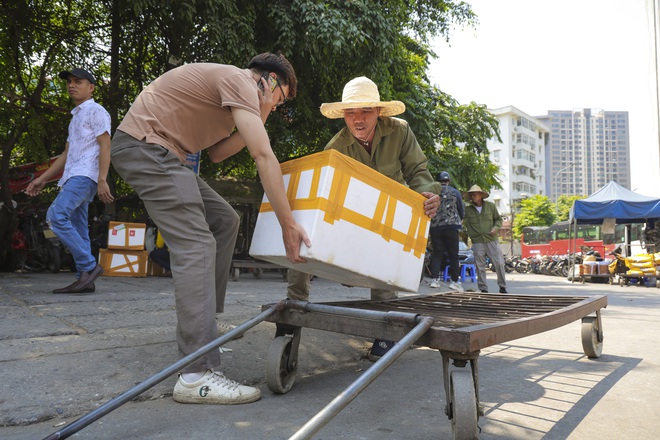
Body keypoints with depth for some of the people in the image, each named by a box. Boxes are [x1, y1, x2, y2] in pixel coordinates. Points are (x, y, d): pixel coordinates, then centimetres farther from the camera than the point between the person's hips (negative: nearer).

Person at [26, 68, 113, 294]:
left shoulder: (96, 111, 0)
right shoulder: (76, 116, 27)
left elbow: (105, 147, -11)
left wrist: (102, 180, -22)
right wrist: (42, 179, 23)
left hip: (84, 175, -9)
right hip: (73, 177, 9)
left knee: (56, 216, -21)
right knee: (77, 229, 3)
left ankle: (89, 266, -17)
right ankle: (84, 278, 3)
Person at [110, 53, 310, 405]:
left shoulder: (224, 84, 21)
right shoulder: (240, 81, -10)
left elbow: (215, 153, 12)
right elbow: (264, 156, -20)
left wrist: (257, 122, 6)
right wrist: (288, 225, -20)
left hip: (159, 153, 11)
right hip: (144, 146, -11)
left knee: (224, 221, 12)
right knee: (195, 246, -18)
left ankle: (203, 323, 17)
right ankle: (196, 376, -21)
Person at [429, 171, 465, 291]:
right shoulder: (455, 192, 3)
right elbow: (462, 210, 7)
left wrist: (428, 227, 20)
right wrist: (459, 220, 27)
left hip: (434, 227, 2)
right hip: (451, 226, -2)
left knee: (437, 253, 8)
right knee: (453, 255, 4)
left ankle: (434, 279, -1)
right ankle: (454, 281, 2)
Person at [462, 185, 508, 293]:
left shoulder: (490, 206, 6)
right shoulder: (467, 210, 3)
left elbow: (498, 219, 14)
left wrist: (496, 227, -3)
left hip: (492, 240, 0)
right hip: (477, 242, 0)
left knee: (499, 264, -1)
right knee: (480, 267, 3)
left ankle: (502, 287, 14)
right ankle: (483, 289, 13)